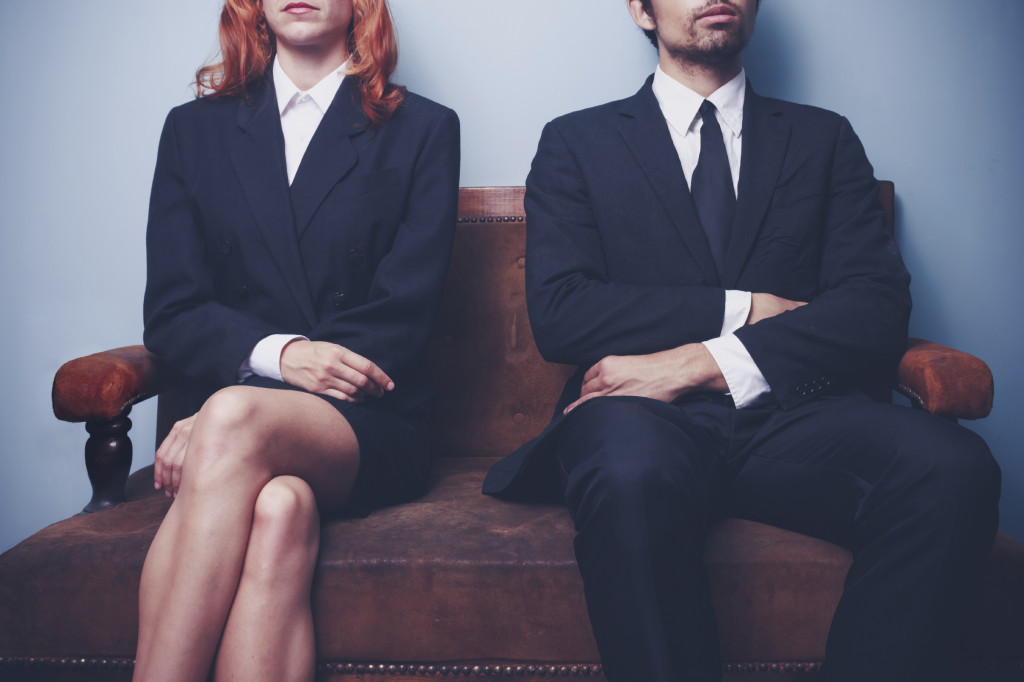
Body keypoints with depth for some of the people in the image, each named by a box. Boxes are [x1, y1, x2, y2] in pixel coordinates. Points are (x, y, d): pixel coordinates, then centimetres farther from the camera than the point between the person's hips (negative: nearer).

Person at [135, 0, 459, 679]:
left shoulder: (424, 130, 9)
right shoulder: (194, 128, 17)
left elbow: (403, 312, -3)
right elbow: (171, 310, 8)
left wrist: (218, 424, -14)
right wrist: (278, 353, -16)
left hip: (368, 426, -1)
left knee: (235, 420, -34)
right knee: (279, 506, -34)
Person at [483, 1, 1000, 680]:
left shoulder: (824, 139, 19)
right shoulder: (578, 141, 15)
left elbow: (879, 308, 3)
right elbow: (559, 314, 0)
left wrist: (703, 362, -11)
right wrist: (741, 308, -5)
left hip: (789, 411, 2)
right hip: (648, 419, -1)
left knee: (953, 465, -28)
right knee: (632, 472, -37)